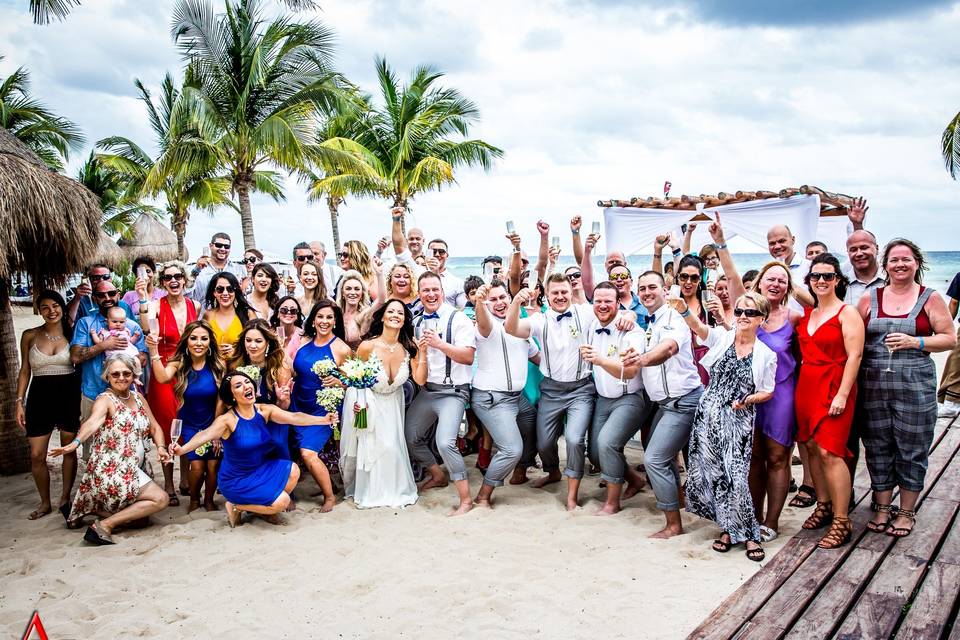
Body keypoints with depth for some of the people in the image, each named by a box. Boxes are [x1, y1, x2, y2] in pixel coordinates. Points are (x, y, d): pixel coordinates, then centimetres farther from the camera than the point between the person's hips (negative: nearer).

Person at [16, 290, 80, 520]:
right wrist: (20, 401, 2)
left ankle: (65, 498, 25)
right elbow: (25, 371, 6)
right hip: (40, 395, 1)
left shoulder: (72, 332, 0)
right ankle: (45, 503, 19)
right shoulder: (30, 335, 3)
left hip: (68, 394, -1)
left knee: (69, 449, 8)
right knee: (37, 455, 1)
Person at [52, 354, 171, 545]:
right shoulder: (105, 400, -10)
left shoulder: (138, 397, 12)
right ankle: (104, 525, -11)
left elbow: (154, 427, 15)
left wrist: (161, 447, -6)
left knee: (140, 517, 11)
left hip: (131, 471, 8)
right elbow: (92, 423, -30)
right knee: (160, 499, -16)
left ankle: (82, 511, 16)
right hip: (110, 471, -8)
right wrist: (75, 443, -50)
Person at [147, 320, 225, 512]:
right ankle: (194, 500, 19)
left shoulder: (217, 365, -11)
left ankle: (209, 500, 23)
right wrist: (154, 352, -45)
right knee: (197, 466, -10)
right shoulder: (179, 364, -10)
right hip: (190, 425, 0)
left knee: (213, 465, -5)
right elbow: (162, 377, -32)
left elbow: (221, 400, -9)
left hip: (213, 423, 0)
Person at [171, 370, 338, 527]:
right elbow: (206, 435, -41)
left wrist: (323, 420, -29)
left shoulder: (265, 411, -9)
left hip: (260, 469, 6)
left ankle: (266, 508, 12)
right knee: (282, 502, -16)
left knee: (293, 471, -9)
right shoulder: (227, 420, -24)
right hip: (236, 480, -6)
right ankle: (235, 506, 5)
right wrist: (182, 449, -60)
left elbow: (294, 418, -17)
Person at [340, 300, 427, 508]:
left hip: (392, 403, 2)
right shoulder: (368, 346, -23)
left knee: (391, 446, 1)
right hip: (366, 402, -2)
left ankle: (394, 490, 26)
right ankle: (364, 489, 30)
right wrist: (357, 401, -20)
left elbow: (420, 380, -19)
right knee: (366, 446, 4)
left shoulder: (409, 347, -16)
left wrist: (422, 352, -28)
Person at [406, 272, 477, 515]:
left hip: (452, 392, -7)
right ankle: (438, 476, 38)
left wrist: (440, 344, -23)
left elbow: (468, 357, -16)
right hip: (426, 391, 7)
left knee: (445, 443, -22)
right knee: (410, 437, 15)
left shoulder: (458, 319, -8)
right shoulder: (416, 324, 11)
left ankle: (465, 498, -8)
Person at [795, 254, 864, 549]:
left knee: (829, 452, -11)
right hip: (806, 386, 7)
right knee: (812, 447, 9)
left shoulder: (847, 312, -5)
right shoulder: (807, 314, 14)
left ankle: (842, 522, -3)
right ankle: (824, 506, 24)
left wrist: (842, 395, -17)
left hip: (833, 388, -7)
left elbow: (854, 356, -12)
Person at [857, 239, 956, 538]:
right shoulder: (870, 298, 8)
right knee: (877, 447, 8)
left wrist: (915, 342, -13)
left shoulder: (930, 298, 3)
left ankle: (907, 511, 19)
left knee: (911, 449, 4)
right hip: (874, 385, 2)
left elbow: (950, 338, 1)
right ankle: (882, 507, 22)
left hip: (914, 385, -2)